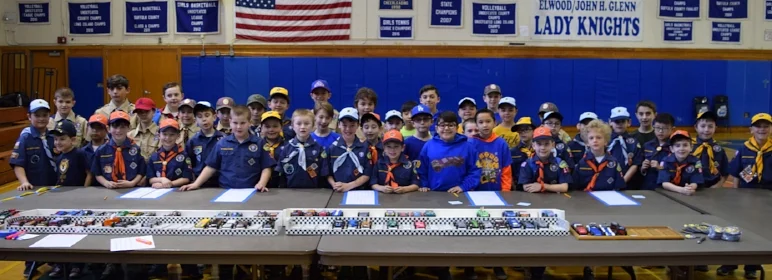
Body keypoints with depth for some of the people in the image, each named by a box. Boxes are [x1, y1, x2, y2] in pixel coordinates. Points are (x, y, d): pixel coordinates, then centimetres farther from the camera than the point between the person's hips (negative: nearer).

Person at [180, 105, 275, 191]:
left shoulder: (259, 143, 4)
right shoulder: (221, 143, 10)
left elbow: (266, 168, 3)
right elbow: (211, 167, 13)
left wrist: (261, 184, -14)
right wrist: (196, 184, 4)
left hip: (250, 191, -1)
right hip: (226, 191, 2)